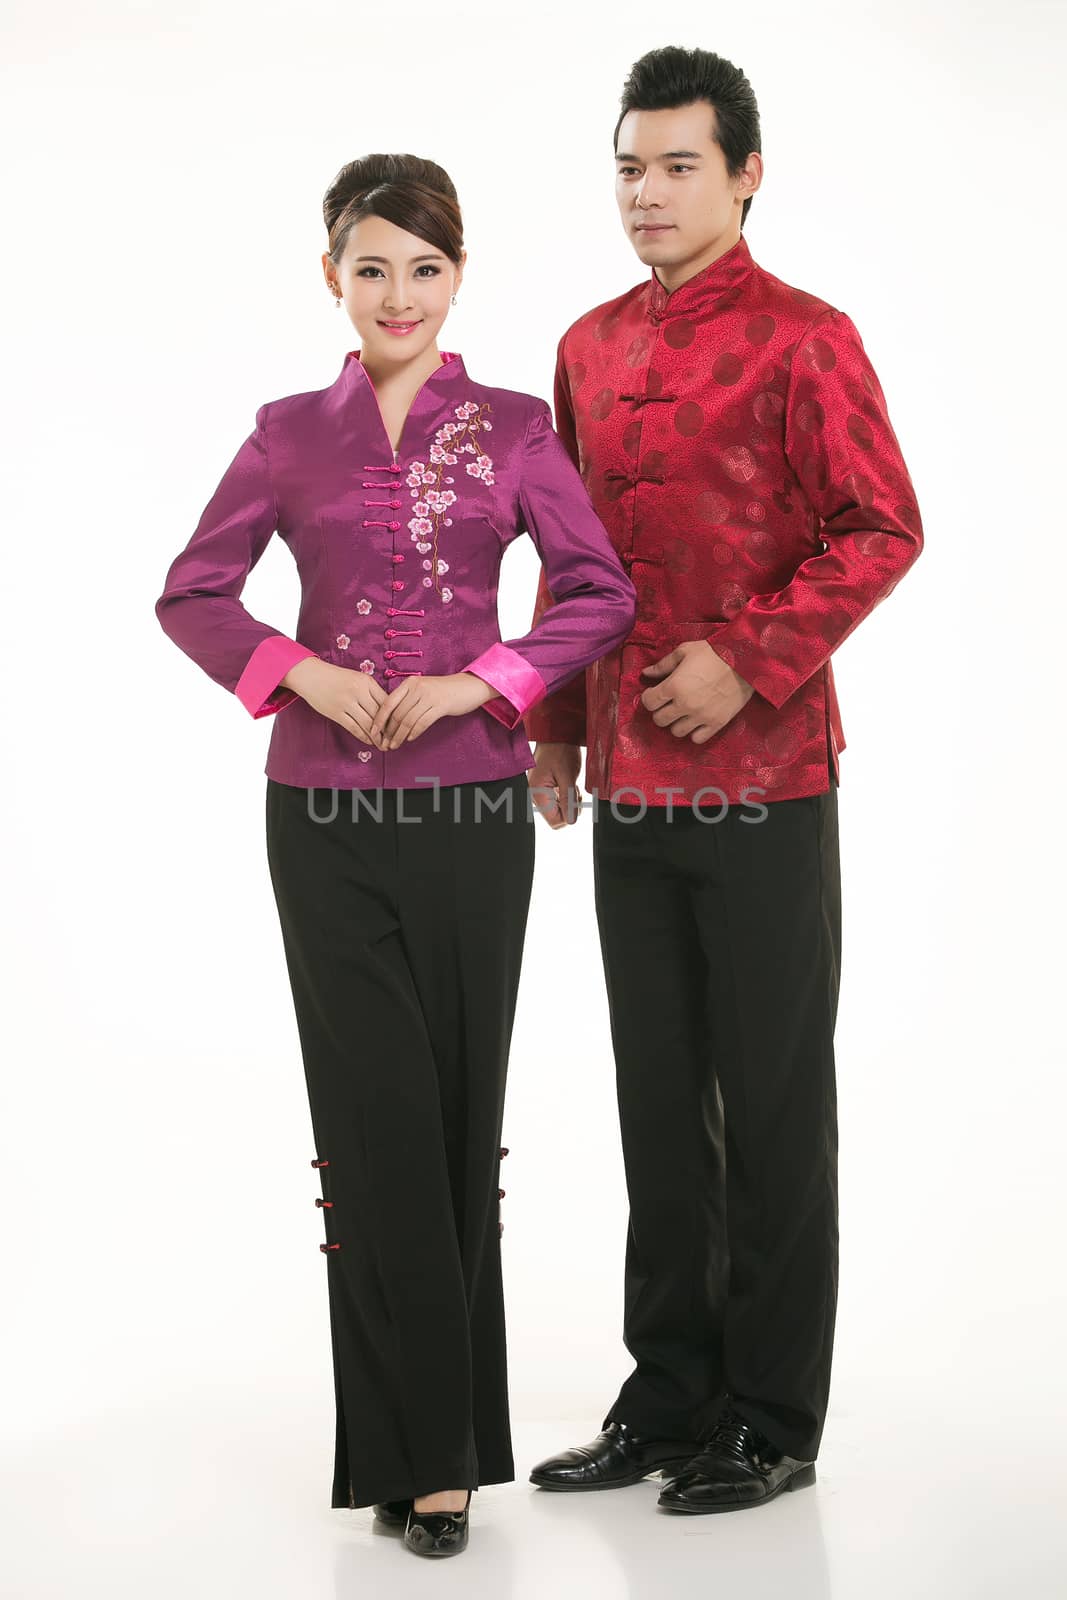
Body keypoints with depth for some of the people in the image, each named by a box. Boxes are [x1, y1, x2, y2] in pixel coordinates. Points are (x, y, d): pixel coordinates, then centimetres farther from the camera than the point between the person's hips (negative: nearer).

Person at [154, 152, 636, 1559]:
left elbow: (601, 594, 0)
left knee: (460, 1111, 5)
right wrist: (305, 671, -8)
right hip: (327, 810, 0)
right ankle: (416, 1445, 8)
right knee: (376, 1114, -1)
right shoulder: (291, 433, 7)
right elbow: (192, 593, 7)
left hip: (471, 806, 0)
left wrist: (472, 682, -12)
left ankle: (446, 1432, 19)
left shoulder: (513, 426, 5)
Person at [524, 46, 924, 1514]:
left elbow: (884, 530, -12)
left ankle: (776, 1421, 14)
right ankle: (668, 1399, 23)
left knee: (773, 1105, 2)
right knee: (658, 1102, 12)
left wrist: (748, 661, -18)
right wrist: (557, 724, 13)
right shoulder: (591, 349, 13)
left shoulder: (803, 341, -6)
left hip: (765, 785, -6)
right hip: (630, 789, 6)